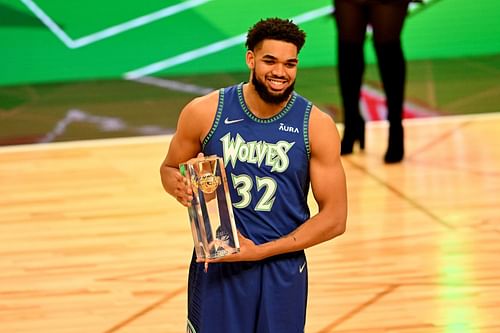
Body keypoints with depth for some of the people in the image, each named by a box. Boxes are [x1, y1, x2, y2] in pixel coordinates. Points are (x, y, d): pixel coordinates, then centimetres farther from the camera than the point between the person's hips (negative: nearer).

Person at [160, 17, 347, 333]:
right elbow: (170, 169, 10)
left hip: (283, 268, 0)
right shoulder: (205, 112, -7)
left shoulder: (317, 126, -8)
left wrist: (261, 251, -15)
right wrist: (178, 186, -15)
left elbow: (334, 218, -7)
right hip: (216, 266, 0)